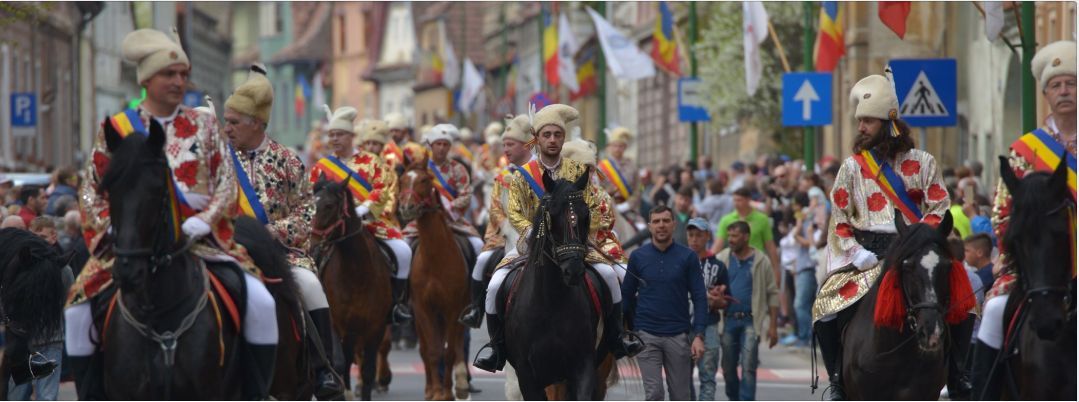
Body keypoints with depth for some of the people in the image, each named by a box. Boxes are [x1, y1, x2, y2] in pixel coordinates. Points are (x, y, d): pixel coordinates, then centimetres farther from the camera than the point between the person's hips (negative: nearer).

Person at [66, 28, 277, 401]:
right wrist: (112, 227, -8)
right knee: (78, 310, -20)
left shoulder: (204, 125, 10)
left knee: (262, 304, -21)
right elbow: (91, 191, 10)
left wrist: (204, 220, -13)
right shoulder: (115, 129, 8)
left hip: (201, 239, 0)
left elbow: (227, 183, 5)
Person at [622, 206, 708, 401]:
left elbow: (699, 297, -2)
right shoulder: (638, 257, 2)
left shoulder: (688, 257, 0)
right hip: (646, 335, 0)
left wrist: (699, 336, -11)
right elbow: (627, 296, 9)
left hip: (678, 335, 0)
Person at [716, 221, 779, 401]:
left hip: (750, 322, -3)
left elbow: (772, 295, 3)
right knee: (728, 368, 9)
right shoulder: (721, 259, 6)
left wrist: (773, 326, -2)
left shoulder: (761, 261, 1)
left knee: (748, 367, -10)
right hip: (728, 320, 3)